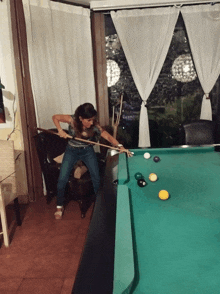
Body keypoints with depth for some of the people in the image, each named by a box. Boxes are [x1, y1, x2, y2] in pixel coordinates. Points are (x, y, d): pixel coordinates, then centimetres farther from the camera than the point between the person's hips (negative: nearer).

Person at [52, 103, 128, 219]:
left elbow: (108, 136, -29)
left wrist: (119, 146, -46)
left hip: (87, 151, 1)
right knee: (62, 179, -7)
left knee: (96, 178, -5)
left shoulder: (94, 126, -23)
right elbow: (55, 117, -11)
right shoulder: (72, 120, -25)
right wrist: (60, 131, -24)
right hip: (72, 151, 0)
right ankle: (59, 206, 13)